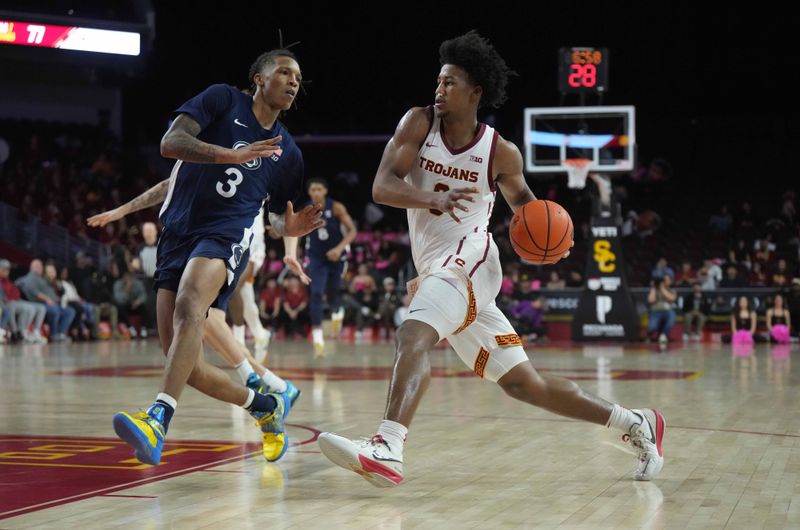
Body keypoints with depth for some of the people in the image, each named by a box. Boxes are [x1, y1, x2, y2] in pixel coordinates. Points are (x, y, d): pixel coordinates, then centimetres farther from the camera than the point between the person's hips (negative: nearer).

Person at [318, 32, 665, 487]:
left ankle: (387, 449, -48)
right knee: (523, 383, 7)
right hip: (435, 270, 5)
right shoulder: (420, 124, 2)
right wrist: (434, 200, -28)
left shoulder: (501, 152, -3)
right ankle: (635, 423, 17)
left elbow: (521, 198, 16)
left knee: (413, 335, -33)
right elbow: (382, 187, -10)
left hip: (469, 259, -5)